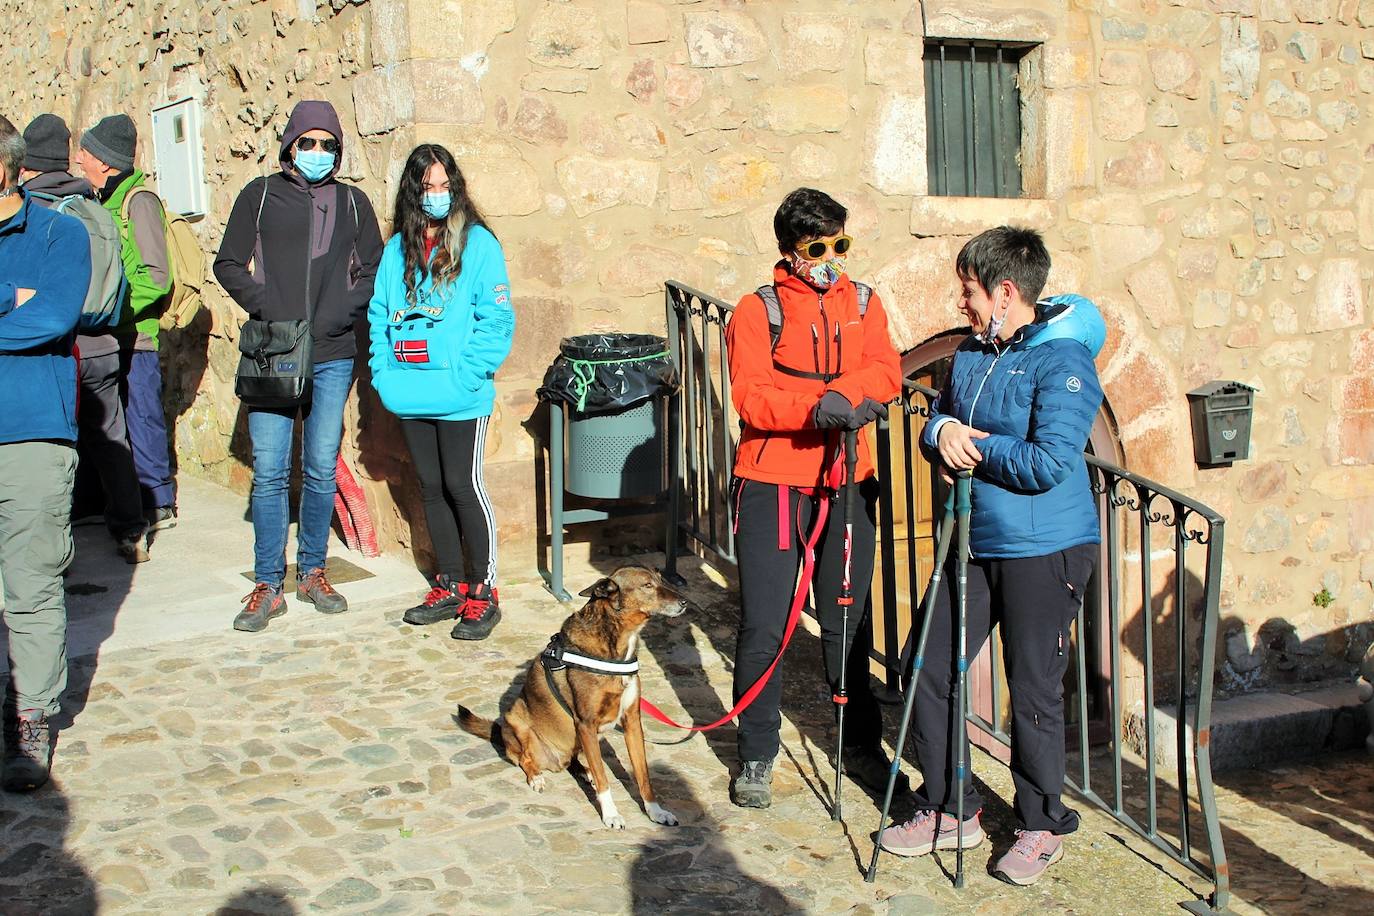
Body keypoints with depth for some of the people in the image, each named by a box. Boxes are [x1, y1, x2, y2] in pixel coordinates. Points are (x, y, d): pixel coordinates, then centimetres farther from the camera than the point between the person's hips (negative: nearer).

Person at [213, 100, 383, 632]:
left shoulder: (353, 202, 13)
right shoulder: (260, 196, 8)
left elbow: (373, 270, 11)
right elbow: (228, 264, 7)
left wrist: (340, 312, -5)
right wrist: (266, 307, -9)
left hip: (333, 356, 2)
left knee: (321, 470, 6)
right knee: (269, 472, -3)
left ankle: (312, 573, 20)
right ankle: (268, 586, 5)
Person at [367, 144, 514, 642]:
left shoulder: (478, 243, -5)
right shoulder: (397, 248, 10)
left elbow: (496, 318, -10)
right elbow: (379, 315, 15)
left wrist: (465, 376, -17)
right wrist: (384, 370, 2)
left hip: (460, 398, -5)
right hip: (411, 396, 6)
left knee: (463, 487, -1)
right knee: (431, 488, 13)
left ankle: (483, 593, 10)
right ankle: (450, 586, 25)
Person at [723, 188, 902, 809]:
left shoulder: (863, 304, 11)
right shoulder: (756, 311, -1)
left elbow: (886, 372, -4)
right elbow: (751, 396, -13)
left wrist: (839, 394, -23)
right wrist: (821, 406, -27)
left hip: (847, 483, 3)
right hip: (771, 484, -3)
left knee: (848, 622, 12)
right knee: (763, 627, -1)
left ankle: (862, 746, 27)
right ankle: (756, 757, 14)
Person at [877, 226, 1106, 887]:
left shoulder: (1063, 361, -15)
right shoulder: (971, 353, 10)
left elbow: (1047, 465, -23)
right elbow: (936, 419, 15)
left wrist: (972, 443, -12)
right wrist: (943, 431, -9)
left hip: (1043, 552, -8)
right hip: (972, 543, 8)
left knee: (1034, 692, 3)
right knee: (929, 672, 10)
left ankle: (1041, 826, 22)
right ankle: (949, 809, 26)